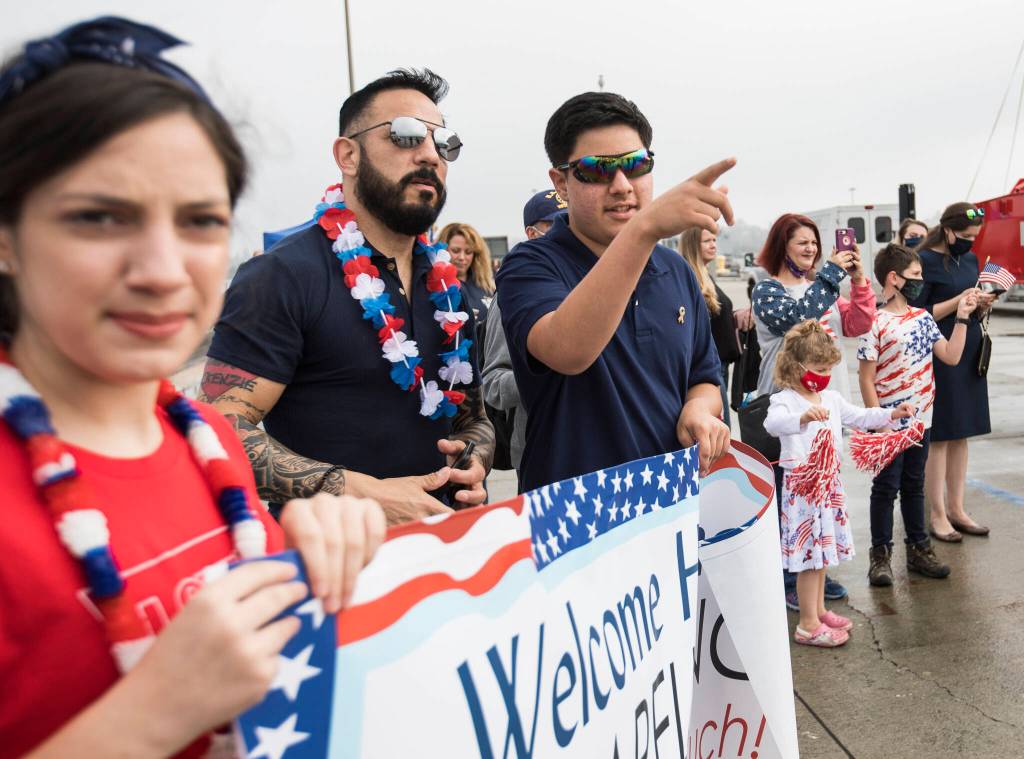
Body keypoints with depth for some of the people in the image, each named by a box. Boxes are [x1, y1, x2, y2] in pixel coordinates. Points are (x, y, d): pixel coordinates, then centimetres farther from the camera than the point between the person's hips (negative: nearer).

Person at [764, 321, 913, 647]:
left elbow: (860, 417, 21)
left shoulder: (831, 398, 11)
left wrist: (892, 413, 9)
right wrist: (803, 417, -53)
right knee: (810, 551, -4)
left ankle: (819, 610, 32)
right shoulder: (785, 399, -15)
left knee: (823, 548, 17)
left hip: (828, 481, 8)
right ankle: (808, 626, 6)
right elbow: (773, 422, -36)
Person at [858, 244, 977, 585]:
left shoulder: (923, 318, 8)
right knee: (886, 487, 4)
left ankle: (918, 549, 28)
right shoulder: (876, 324, -13)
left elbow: (951, 356, 5)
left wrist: (962, 317, 3)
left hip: (920, 420, 6)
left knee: (914, 486, 17)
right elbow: (867, 379, -13)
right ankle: (881, 554, 15)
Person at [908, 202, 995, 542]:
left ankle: (956, 509, 22)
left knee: (961, 434, 12)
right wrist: (959, 301, -18)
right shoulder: (925, 261, -10)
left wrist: (983, 305, -2)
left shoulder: (970, 259, 13)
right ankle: (937, 516, 8)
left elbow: (976, 315, 19)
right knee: (938, 436, -1)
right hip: (939, 358, -7)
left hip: (969, 357, 7)